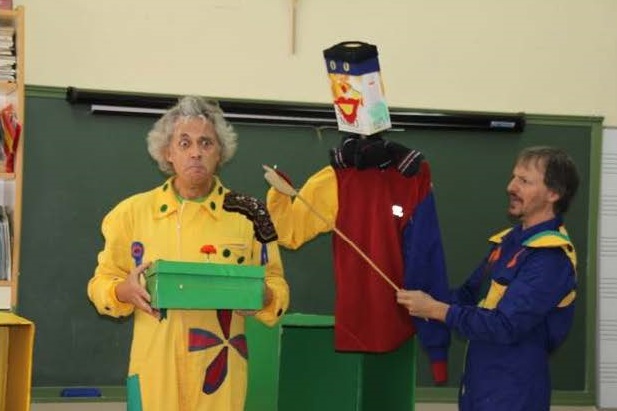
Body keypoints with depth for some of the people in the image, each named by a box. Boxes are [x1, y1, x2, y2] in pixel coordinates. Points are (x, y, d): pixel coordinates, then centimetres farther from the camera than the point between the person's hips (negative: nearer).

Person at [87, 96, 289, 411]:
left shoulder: (248, 216, 1)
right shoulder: (134, 213, 2)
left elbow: (277, 287, 7)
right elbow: (102, 282, 7)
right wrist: (125, 290, -14)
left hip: (219, 369, 0)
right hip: (154, 369, 0)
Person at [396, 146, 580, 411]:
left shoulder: (551, 257, -20)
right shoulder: (509, 240, 10)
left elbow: (505, 326, -24)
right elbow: (470, 294, 16)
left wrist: (437, 310, -18)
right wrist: (426, 302, -2)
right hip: (478, 381, 8)